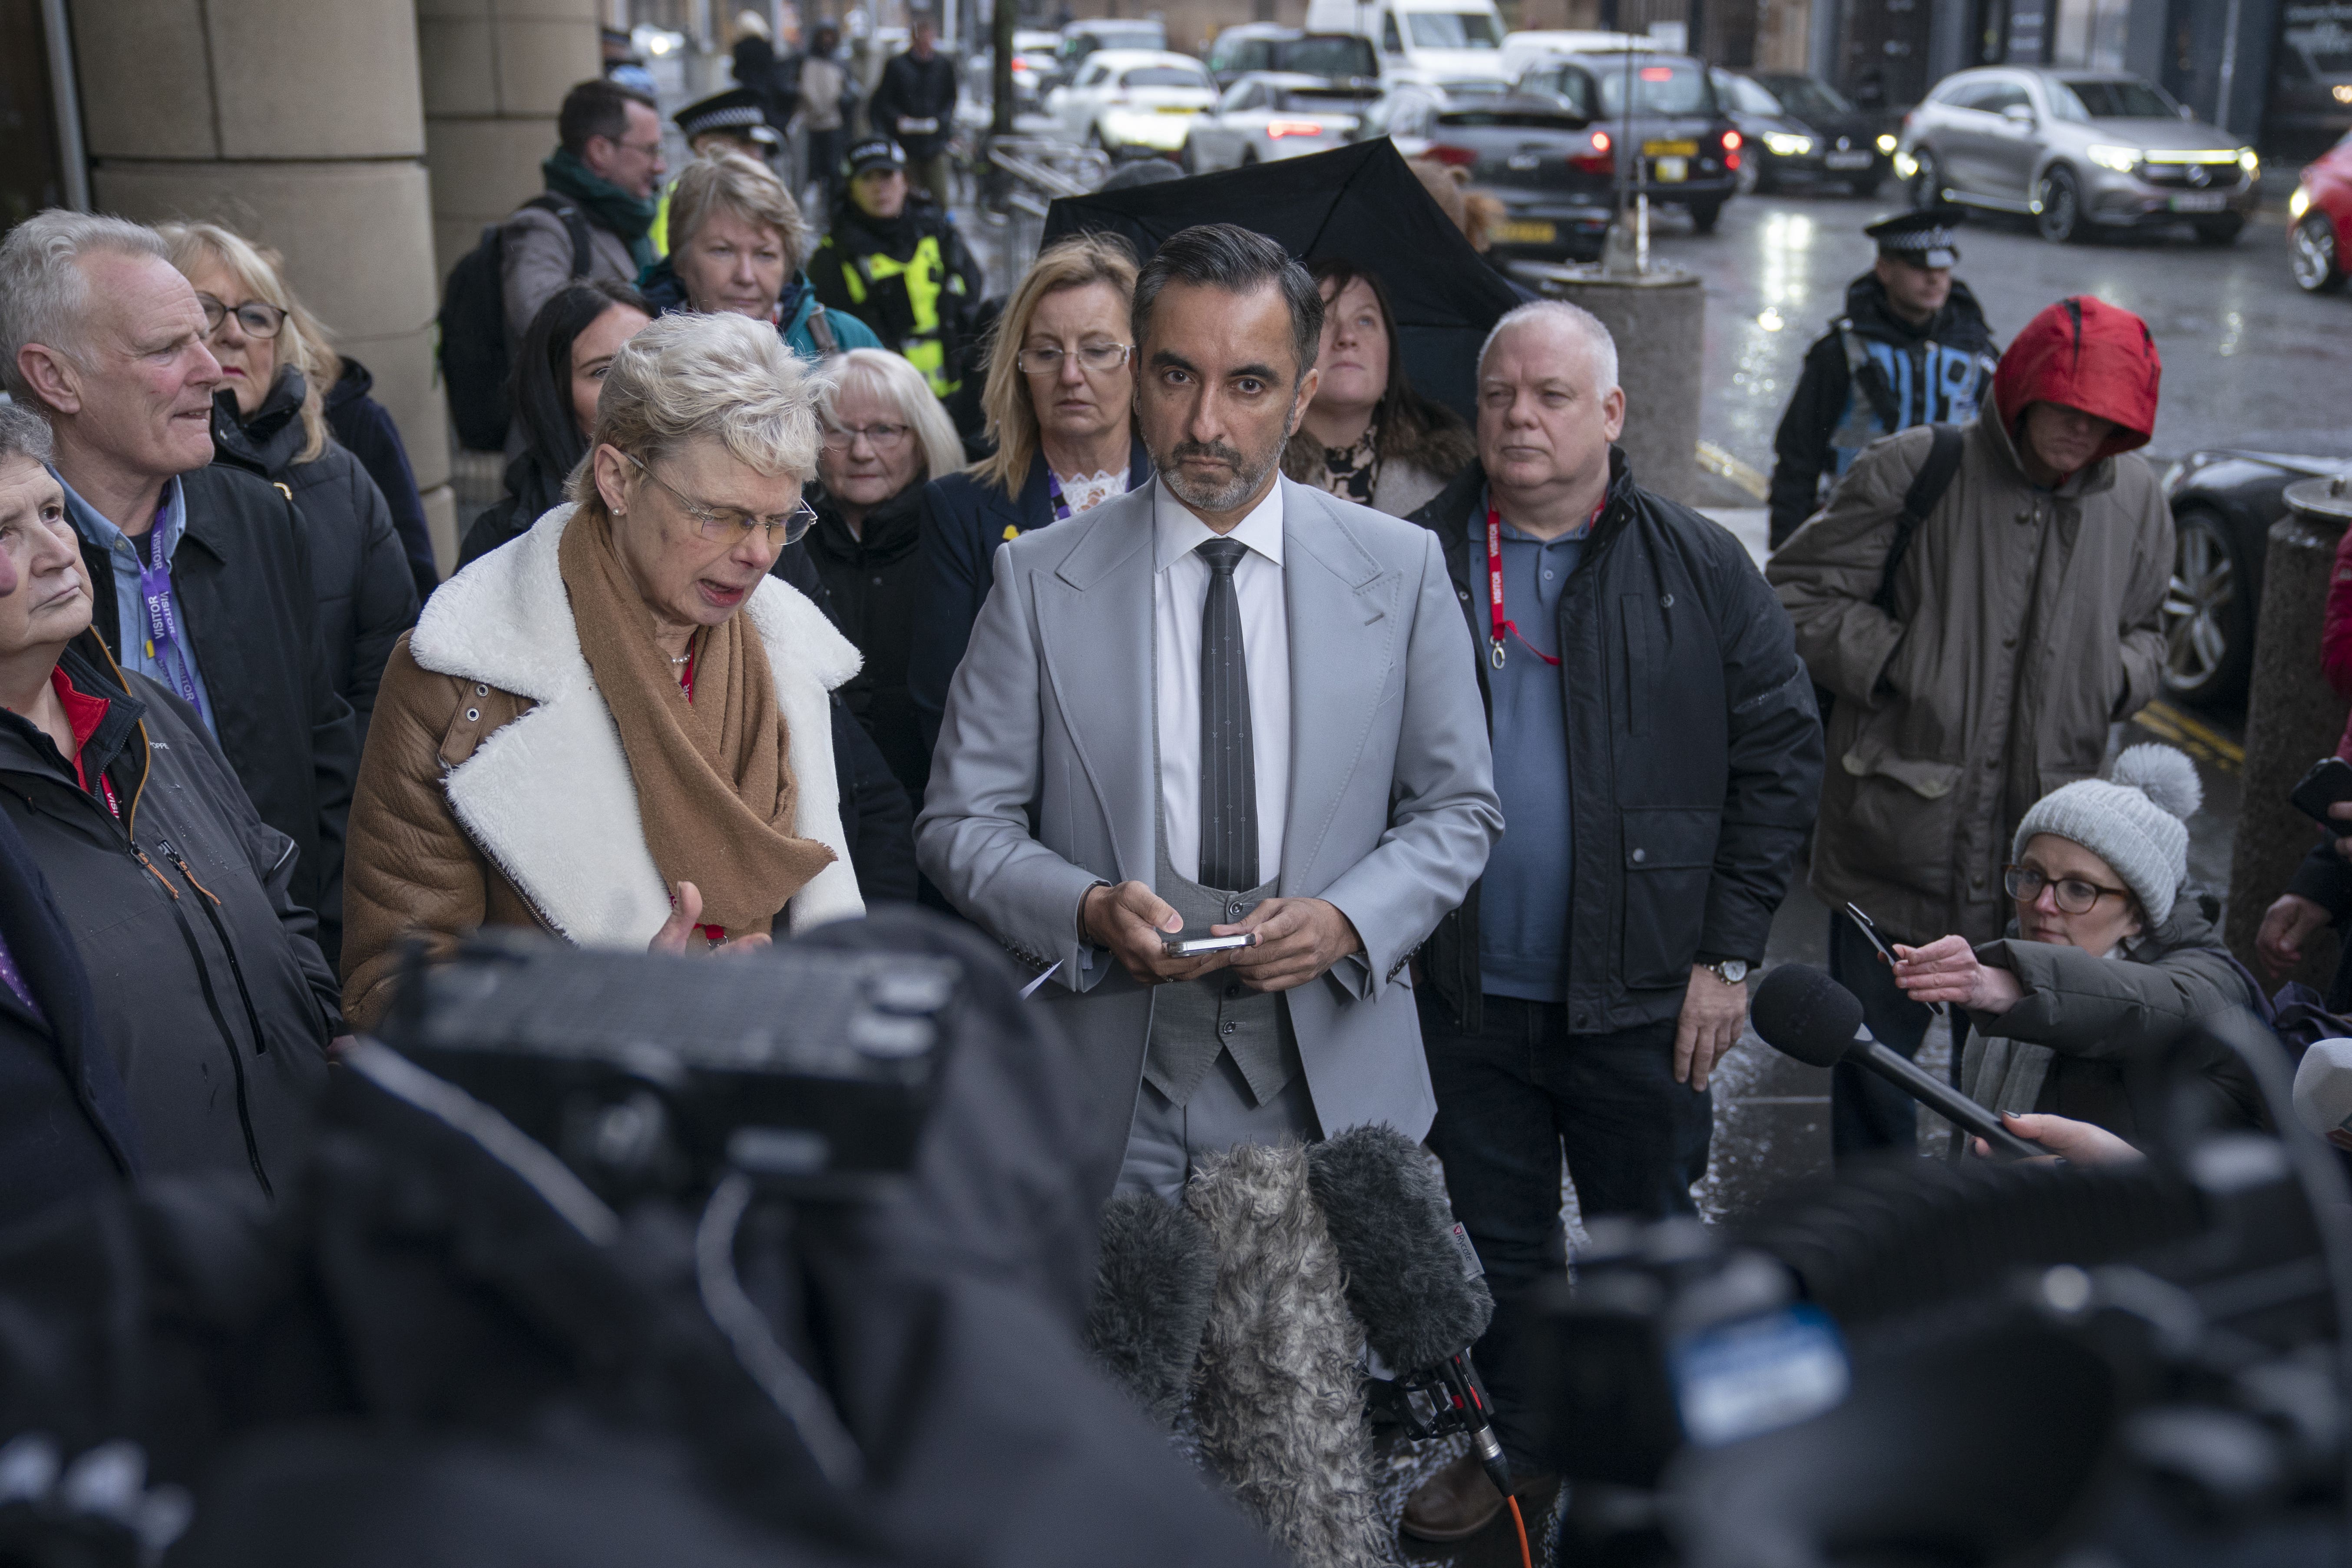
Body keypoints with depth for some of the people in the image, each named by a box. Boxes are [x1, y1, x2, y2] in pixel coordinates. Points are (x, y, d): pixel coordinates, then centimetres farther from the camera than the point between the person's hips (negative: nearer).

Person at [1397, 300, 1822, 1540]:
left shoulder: (1699, 567, -3)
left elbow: (1779, 754, -2)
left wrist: (1728, 952, -6)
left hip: (1641, 992, -1)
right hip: (1467, 986, 2)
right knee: (1499, 1239, 17)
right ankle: (1520, 1448, 37)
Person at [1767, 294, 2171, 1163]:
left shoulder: (2137, 503, 6)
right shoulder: (1913, 471, -8)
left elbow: (2145, 631, 22)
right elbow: (1797, 592, -4)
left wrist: (2116, 675, 0)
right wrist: (1891, 660, -14)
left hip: (2039, 846, 3)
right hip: (1898, 829, -3)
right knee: (1875, 1045, 8)